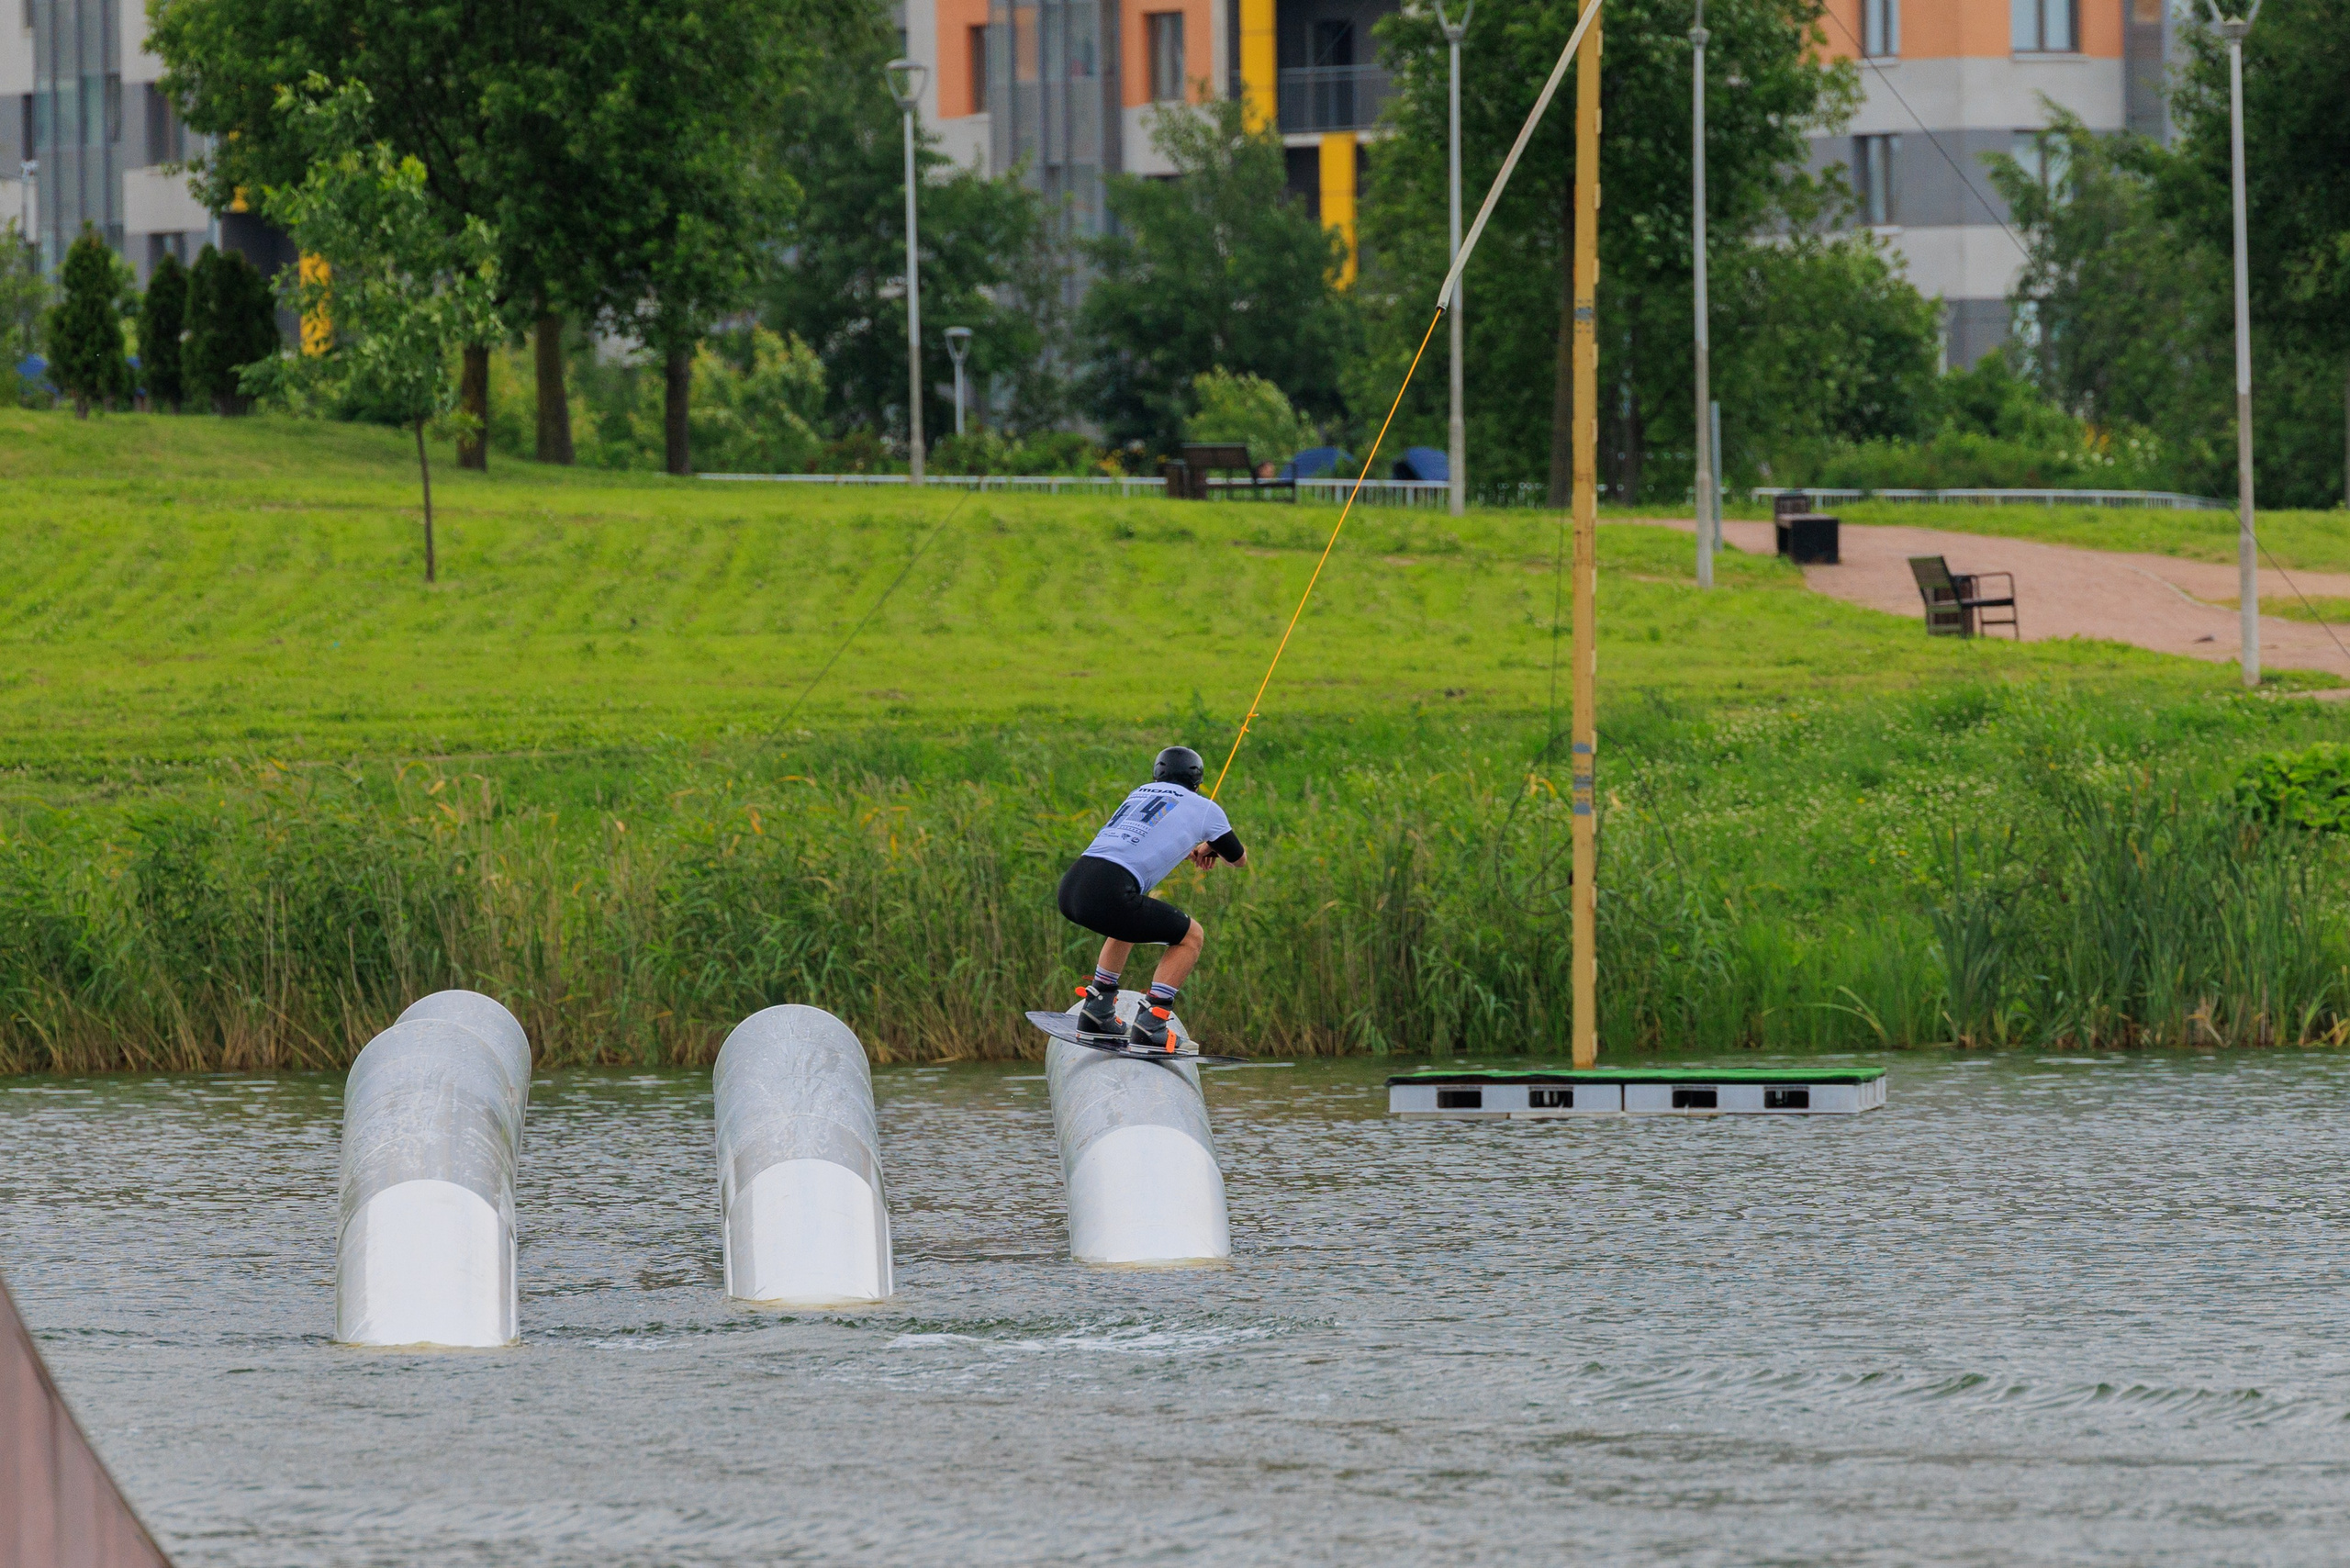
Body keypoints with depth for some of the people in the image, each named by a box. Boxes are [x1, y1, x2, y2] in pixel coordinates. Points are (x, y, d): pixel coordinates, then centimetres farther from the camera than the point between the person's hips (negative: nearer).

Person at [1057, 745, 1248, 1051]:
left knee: (1128, 919, 38)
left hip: (1070, 888, 7)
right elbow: (1239, 858, 32)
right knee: (1192, 937, 13)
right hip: (1108, 896, -7)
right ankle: (1150, 1024, 0)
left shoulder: (1139, 794, 30)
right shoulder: (1204, 808, 14)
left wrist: (1190, 852, 63)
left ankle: (1097, 1008, 29)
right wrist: (1210, 849, 52)